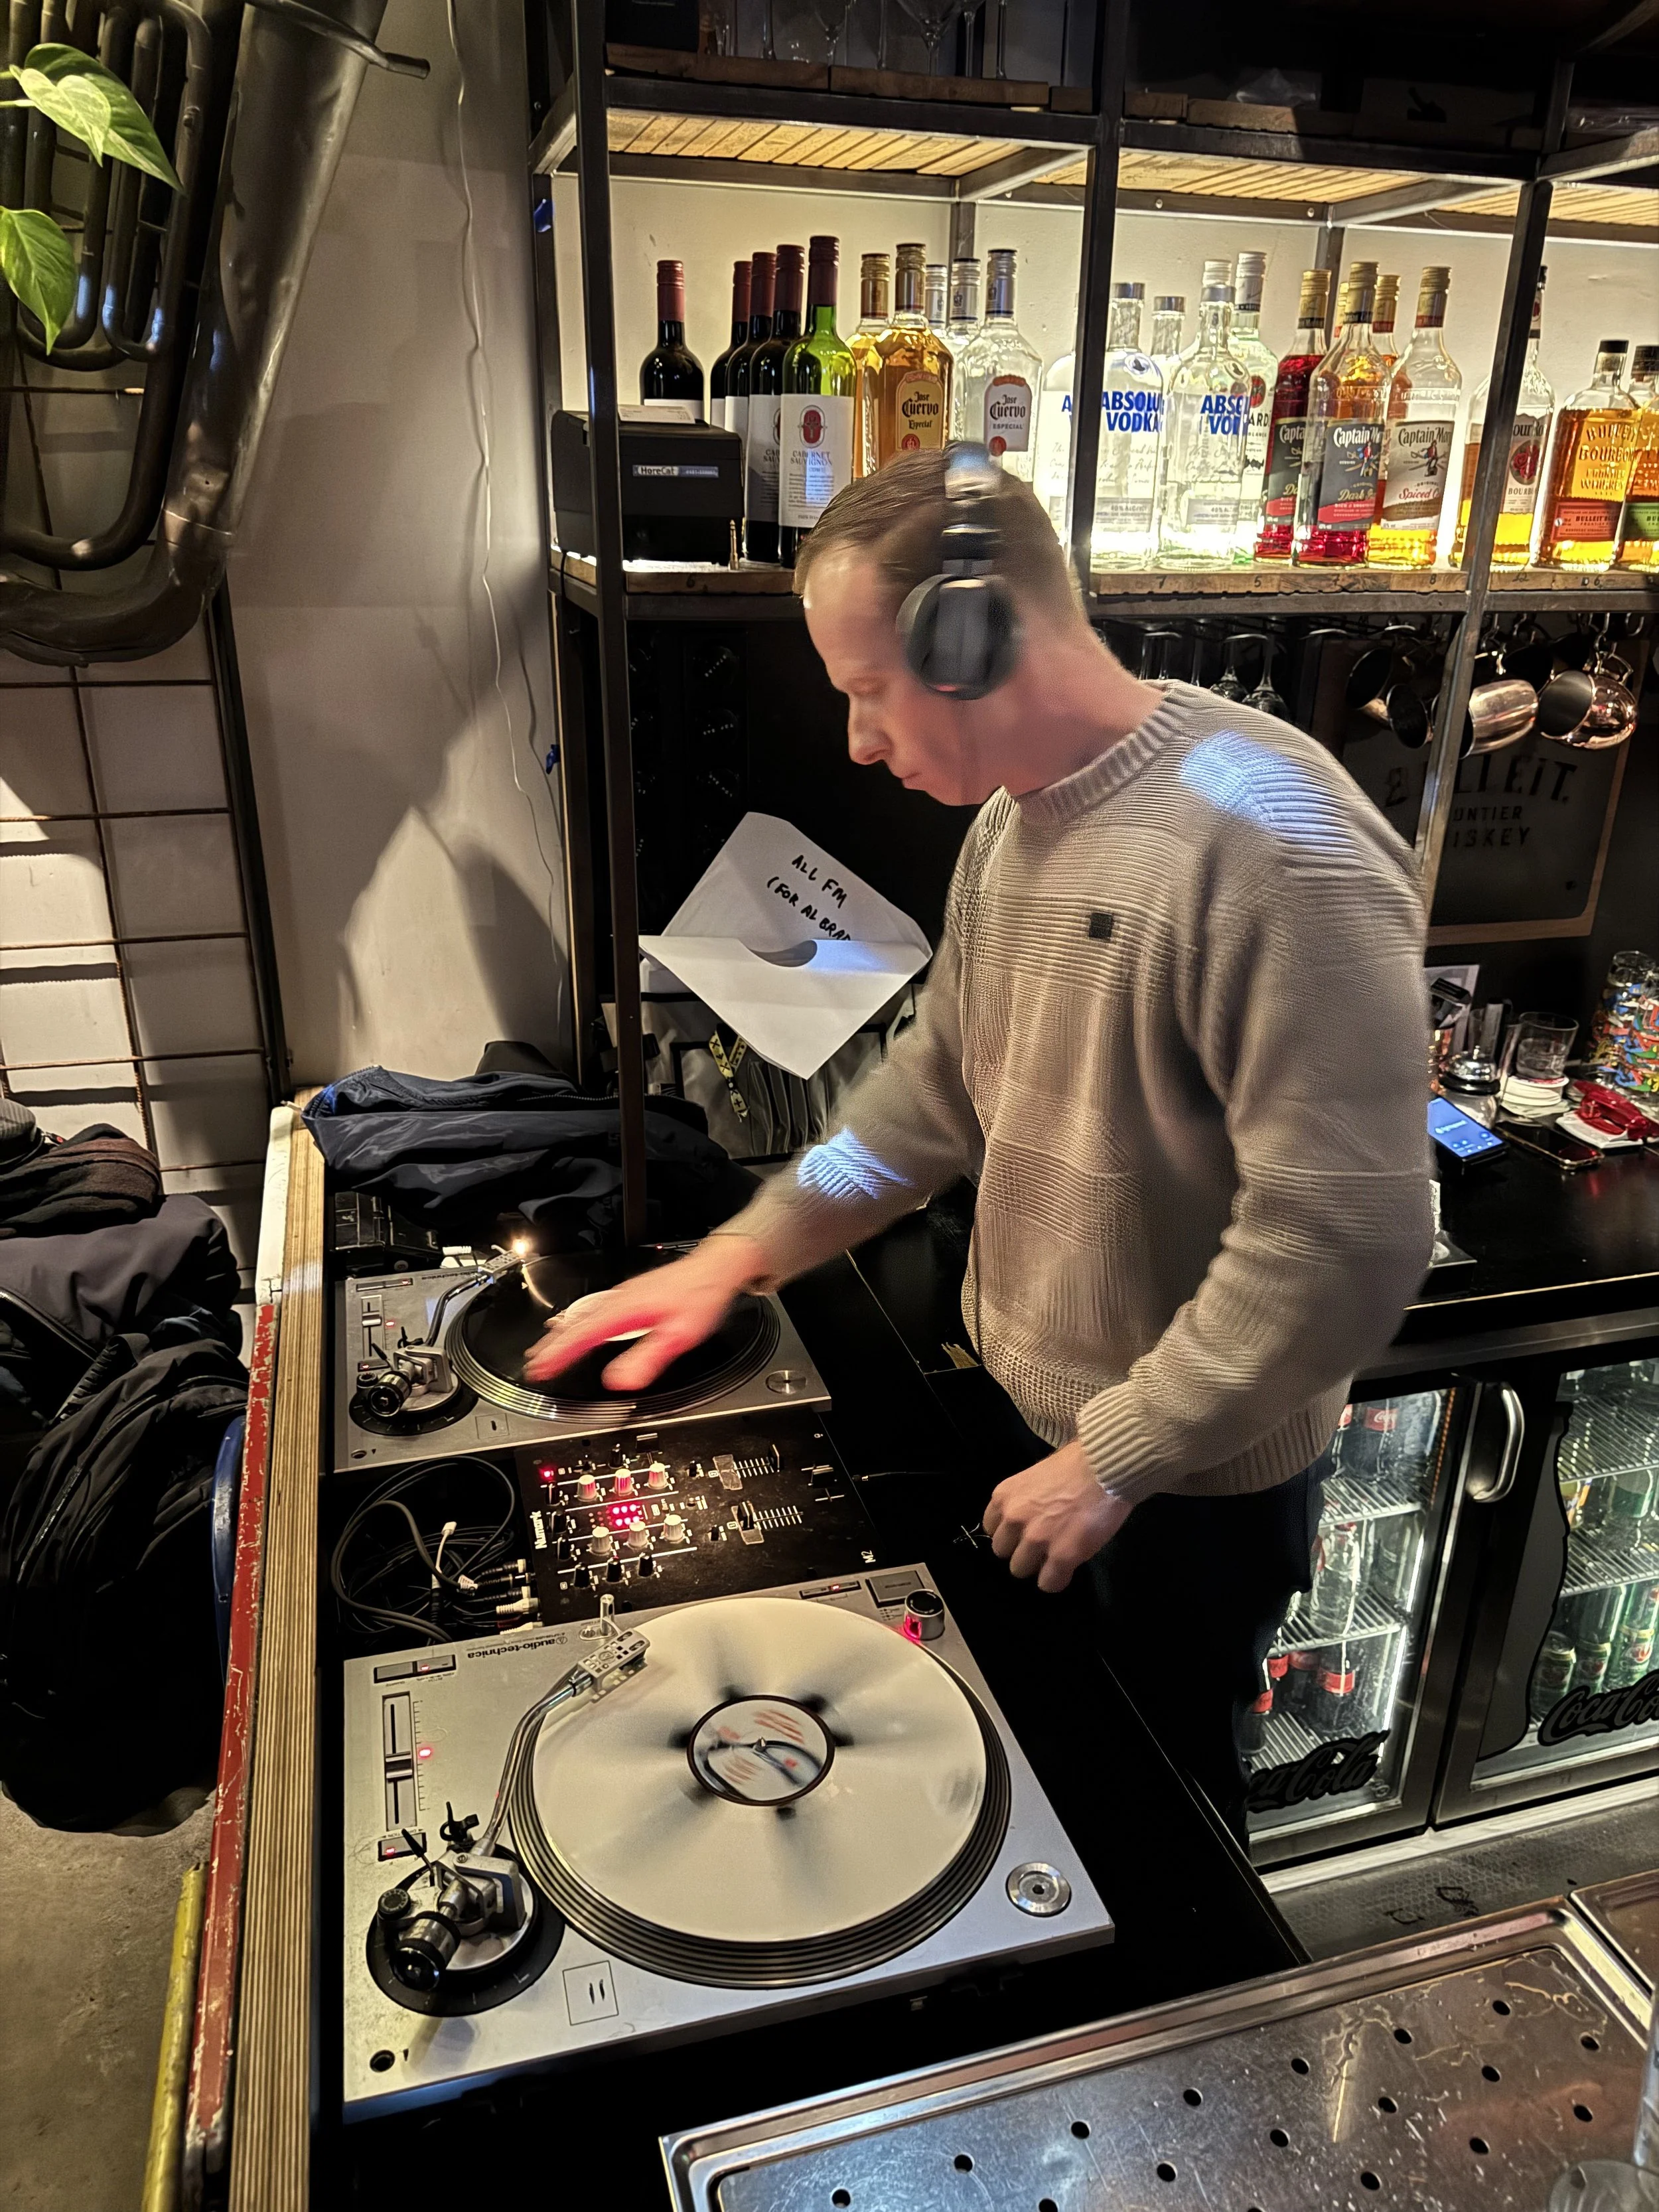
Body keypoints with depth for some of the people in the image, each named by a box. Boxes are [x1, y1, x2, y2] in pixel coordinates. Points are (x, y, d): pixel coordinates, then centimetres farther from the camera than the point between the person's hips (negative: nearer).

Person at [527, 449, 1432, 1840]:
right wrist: (742, 1254, 4)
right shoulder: (1009, 818, 1)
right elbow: (943, 1086, 9)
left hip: (1193, 1479, -7)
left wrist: (1120, 1458, -20)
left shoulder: (1274, 841, -28)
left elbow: (1347, 1239, -28)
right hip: (1028, 1416, 7)